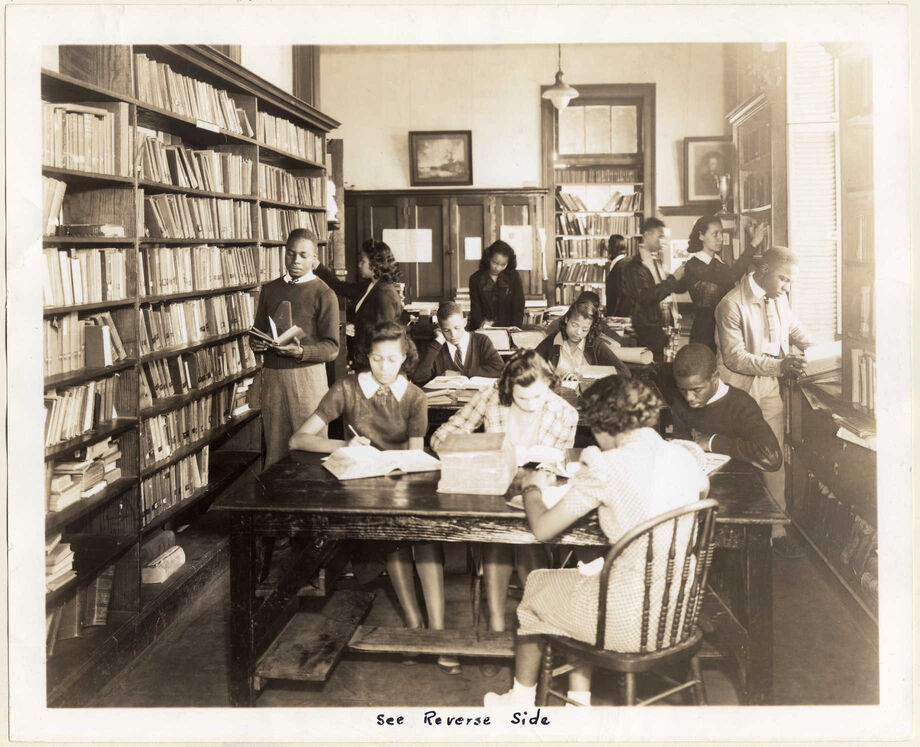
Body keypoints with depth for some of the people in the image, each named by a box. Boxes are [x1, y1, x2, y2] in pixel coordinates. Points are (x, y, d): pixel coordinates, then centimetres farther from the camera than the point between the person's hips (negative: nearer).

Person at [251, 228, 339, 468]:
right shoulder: (269, 290, 14)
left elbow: (332, 348, -7)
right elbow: (257, 330, 19)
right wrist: (256, 343, -4)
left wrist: (301, 352, -24)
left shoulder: (323, 294, -1)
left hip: (307, 374, -4)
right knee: (274, 448, 6)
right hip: (272, 374, 4)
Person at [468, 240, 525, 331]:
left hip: (507, 328, -1)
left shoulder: (514, 277, 5)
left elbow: (518, 308, 3)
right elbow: (475, 307, 0)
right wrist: (481, 323, -21)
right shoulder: (476, 279, 5)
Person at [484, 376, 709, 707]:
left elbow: (542, 529, -12)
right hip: (680, 614, 7)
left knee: (537, 586, 22)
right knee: (587, 572, 31)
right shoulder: (687, 456, 0)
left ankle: (521, 699, 43)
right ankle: (580, 700, 33)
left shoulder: (606, 467, -18)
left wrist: (531, 487, 8)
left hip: (633, 621, -6)